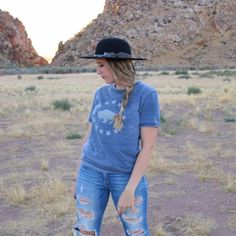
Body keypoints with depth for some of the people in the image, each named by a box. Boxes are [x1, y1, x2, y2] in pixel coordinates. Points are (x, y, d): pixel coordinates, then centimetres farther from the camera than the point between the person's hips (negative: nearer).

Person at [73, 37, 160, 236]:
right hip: (91, 174, 4)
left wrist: (130, 188, -16)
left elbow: (149, 145, -13)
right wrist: (78, 176, 12)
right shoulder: (101, 94, 5)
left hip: (128, 176, -4)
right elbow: (90, 135, 11)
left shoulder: (146, 94, -10)